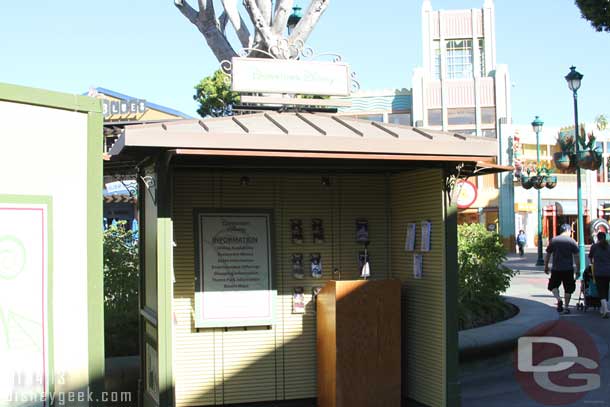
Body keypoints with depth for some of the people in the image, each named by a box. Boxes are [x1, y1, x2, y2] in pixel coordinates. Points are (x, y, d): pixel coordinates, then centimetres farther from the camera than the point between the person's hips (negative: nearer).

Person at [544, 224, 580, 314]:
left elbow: (547, 255, 6)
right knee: (568, 289, 11)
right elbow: (576, 257, -3)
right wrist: (578, 270, 4)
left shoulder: (553, 240, 2)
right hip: (568, 269, 0)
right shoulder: (572, 241, -3)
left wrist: (546, 267, 17)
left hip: (556, 269, 0)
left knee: (553, 286, 15)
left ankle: (559, 300, -8)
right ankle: (566, 307, 13)